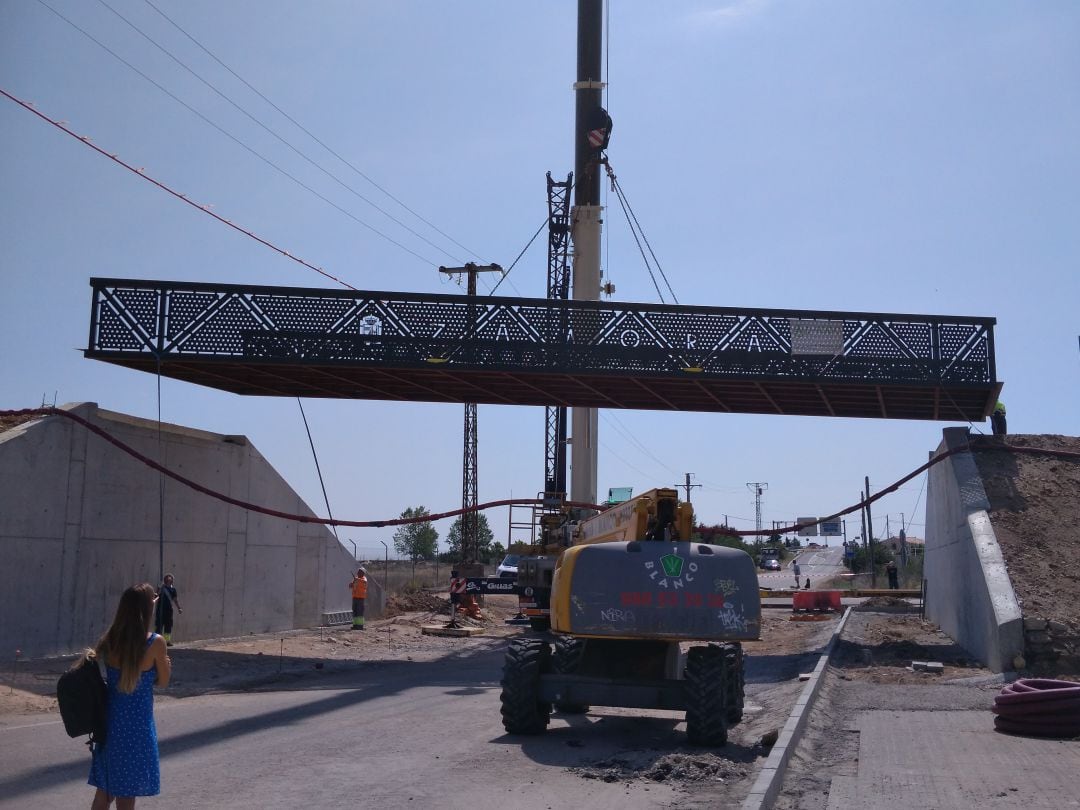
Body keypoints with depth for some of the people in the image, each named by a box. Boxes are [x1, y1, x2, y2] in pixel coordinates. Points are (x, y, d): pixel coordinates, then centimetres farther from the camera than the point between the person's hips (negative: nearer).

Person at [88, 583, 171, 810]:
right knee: (127, 792, 8)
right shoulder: (155, 643, -16)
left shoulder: (109, 639, -5)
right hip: (137, 723, -5)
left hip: (110, 719, 5)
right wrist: (166, 665, 13)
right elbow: (163, 681, -4)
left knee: (104, 789, 17)